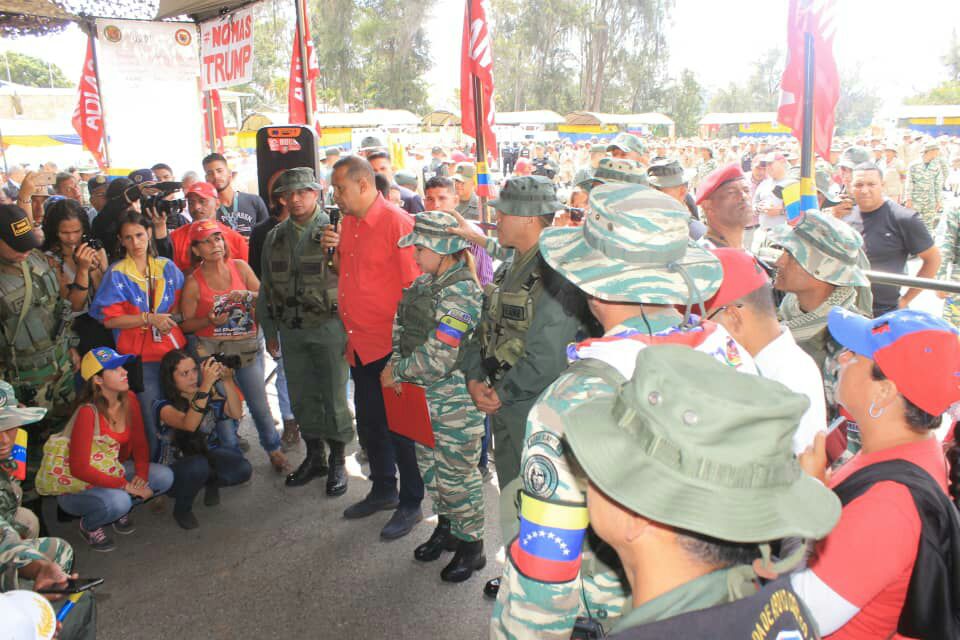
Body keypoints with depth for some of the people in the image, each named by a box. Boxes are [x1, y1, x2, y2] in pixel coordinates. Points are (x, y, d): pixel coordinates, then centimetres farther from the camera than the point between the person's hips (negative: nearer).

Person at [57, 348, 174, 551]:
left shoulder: (129, 399, -7)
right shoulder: (88, 412, -26)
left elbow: (140, 443, 1)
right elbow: (79, 469, -27)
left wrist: (141, 474, -17)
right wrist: (127, 486, -27)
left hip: (113, 471, 6)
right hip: (77, 486, -6)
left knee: (165, 477, -15)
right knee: (118, 501, -35)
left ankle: (121, 508, 10)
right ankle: (89, 525, 0)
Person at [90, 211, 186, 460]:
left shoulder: (167, 267, 10)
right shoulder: (117, 274, 0)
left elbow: (181, 306, 16)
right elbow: (109, 319, -5)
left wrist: (171, 317, -4)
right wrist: (149, 319, -12)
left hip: (175, 351, 3)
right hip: (142, 357, -3)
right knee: (153, 420, -1)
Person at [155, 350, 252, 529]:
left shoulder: (210, 396, -7)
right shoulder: (164, 406, -20)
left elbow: (236, 413, -18)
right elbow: (189, 424, -39)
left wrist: (227, 380, -29)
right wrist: (206, 385, -48)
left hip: (208, 456, 4)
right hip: (176, 466, -4)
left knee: (243, 469, -23)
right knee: (199, 466, -37)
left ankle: (212, 482, 12)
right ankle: (182, 510, -6)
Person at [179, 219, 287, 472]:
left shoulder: (240, 267, 3)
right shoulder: (194, 282, -3)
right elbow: (186, 324, -1)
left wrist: (248, 295, -14)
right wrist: (210, 321, -17)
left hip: (247, 346, 1)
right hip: (213, 350, -1)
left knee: (259, 403, 4)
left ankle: (273, 448, 25)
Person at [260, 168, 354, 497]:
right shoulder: (275, 237, 10)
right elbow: (267, 287, 16)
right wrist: (270, 330, 15)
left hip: (328, 326, -5)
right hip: (290, 329, 5)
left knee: (333, 396, 2)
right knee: (302, 397, 13)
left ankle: (337, 462, 18)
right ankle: (314, 456, 29)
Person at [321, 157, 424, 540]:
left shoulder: (396, 222, -16)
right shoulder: (347, 223, 8)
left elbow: (413, 286, -16)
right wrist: (334, 252, -1)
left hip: (390, 347, -8)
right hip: (359, 345, 8)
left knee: (398, 426, 5)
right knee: (369, 424, 19)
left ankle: (411, 504, 21)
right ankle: (383, 490, 37)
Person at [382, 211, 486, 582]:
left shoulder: (460, 294, -23)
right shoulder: (427, 281, 4)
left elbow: (437, 359, -26)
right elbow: (402, 323, 12)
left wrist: (396, 371, -14)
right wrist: (396, 363, -4)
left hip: (456, 404, -8)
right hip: (425, 398, 8)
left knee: (457, 475, 5)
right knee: (429, 466, 21)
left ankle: (471, 546, 24)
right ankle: (446, 528, 41)